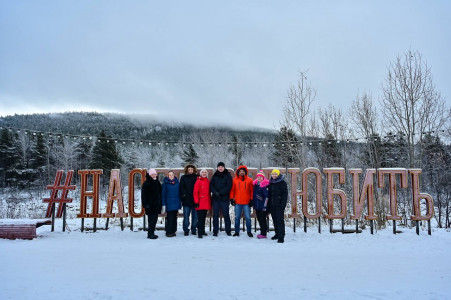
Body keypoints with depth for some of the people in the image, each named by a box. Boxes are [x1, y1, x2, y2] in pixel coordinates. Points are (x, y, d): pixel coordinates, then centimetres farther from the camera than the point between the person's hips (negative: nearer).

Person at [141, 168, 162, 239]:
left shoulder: (157, 182, 14)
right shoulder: (146, 183, -7)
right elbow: (144, 195, -11)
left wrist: (160, 203, 16)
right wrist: (145, 204, -17)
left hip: (157, 204, 7)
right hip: (150, 204, -7)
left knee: (154, 219, 10)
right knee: (152, 219, -8)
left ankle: (151, 233, 18)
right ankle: (150, 234, -4)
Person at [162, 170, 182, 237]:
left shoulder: (177, 182, 8)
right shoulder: (165, 183, -2)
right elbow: (163, 194, -2)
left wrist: (180, 201, 9)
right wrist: (163, 204, -7)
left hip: (176, 203, 4)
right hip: (169, 204, -4)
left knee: (174, 218, 9)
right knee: (170, 218, -6)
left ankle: (173, 231, 17)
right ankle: (168, 232, 1)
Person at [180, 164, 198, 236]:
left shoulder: (196, 177, 8)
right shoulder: (183, 177, 7)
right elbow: (181, 187, 2)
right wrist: (183, 195, -11)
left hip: (195, 200, 1)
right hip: (186, 200, -1)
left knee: (195, 216, 7)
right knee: (186, 216, 1)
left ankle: (194, 230, 18)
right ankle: (186, 231, 9)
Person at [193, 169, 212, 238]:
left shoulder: (207, 182, 13)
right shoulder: (198, 181, -5)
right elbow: (195, 192, -9)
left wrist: (210, 201, 15)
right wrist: (196, 202, -14)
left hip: (206, 203, 6)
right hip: (200, 204, -6)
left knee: (204, 218, 14)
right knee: (200, 218, -7)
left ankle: (202, 231, 23)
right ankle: (200, 233, -4)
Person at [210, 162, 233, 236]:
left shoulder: (228, 176, 4)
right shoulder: (215, 176, 13)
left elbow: (229, 186, -5)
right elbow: (211, 186, 6)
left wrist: (220, 192, -14)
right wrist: (215, 192, -12)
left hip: (224, 198, -3)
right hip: (215, 198, 3)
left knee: (226, 214, -1)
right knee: (215, 215, 4)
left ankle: (228, 231, 7)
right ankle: (215, 231, 10)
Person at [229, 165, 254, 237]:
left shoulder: (249, 180, 3)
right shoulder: (235, 180, 5)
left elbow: (252, 191, 4)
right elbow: (232, 190, 8)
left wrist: (251, 199, -1)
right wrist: (232, 198, 2)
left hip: (246, 202, -1)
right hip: (237, 202, 1)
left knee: (248, 217, 1)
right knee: (237, 217, 7)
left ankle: (249, 231, 14)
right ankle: (237, 232, 17)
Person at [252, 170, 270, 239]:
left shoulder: (265, 185, -11)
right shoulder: (255, 184, 11)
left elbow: (266, 196, -13)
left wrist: (265, 206, -15)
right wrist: (254, 204, 19)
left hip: (262, 207, -7)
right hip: (257, 206, 7)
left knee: (263, 219, -3)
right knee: (259, 219, 12)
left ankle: (263, 234, 3)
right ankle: (262, 231, 23)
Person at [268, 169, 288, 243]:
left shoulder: (282, 183, -5)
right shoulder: (271, 183, 14)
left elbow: (285, 194, -9)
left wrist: (283, 205, -16)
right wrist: (269, 205, 14)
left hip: (279, 205, -6)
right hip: (272, 205, 6)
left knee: (280, 220, -8)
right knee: (275, 220, 12)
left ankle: (281, 237, -7)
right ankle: (277, 234, 24)